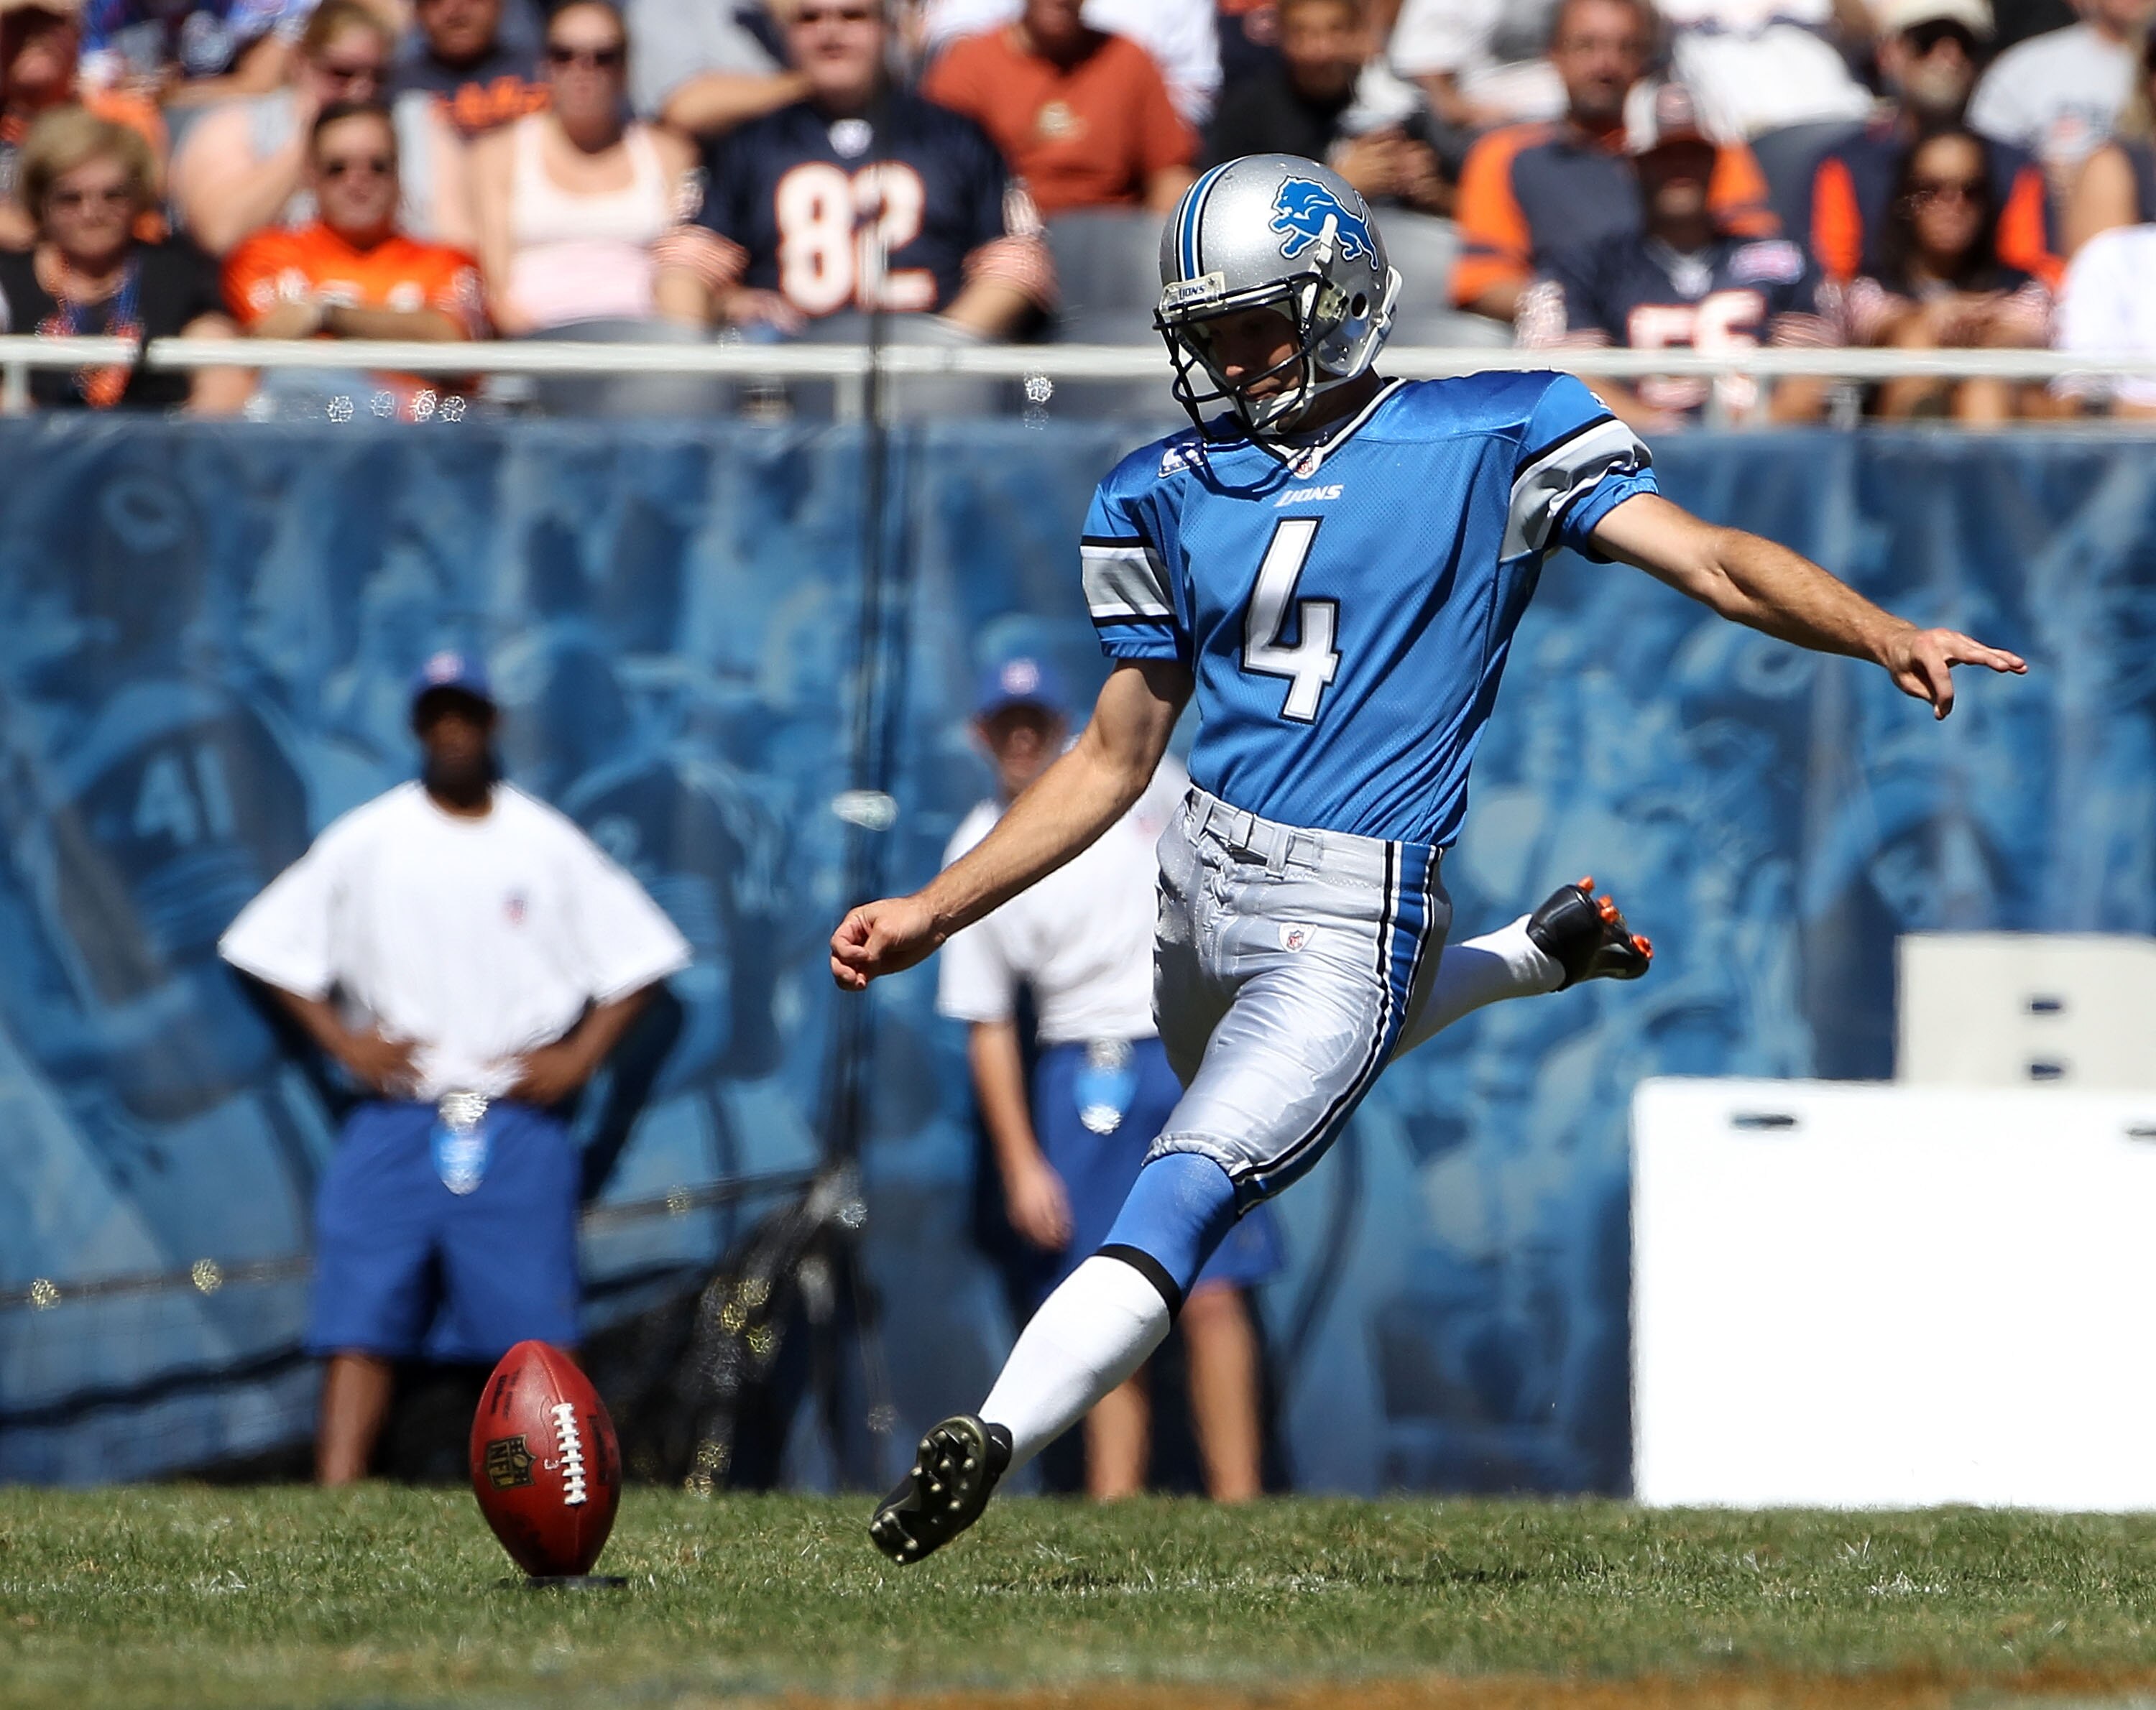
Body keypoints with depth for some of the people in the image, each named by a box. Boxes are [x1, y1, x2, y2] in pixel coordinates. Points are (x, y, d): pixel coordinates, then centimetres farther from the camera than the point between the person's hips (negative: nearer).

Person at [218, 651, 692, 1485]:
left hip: (520, 1128, 0)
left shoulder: (550, 845, 6)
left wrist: (578, 1058, -3)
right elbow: (270, 946, 10)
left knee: (537, 1335, -5)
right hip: (395, 1124, 0)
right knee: (359, 1325, -8)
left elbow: (640, 958, 9)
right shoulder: (364, 842, 7)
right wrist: (344, 1042, -2)